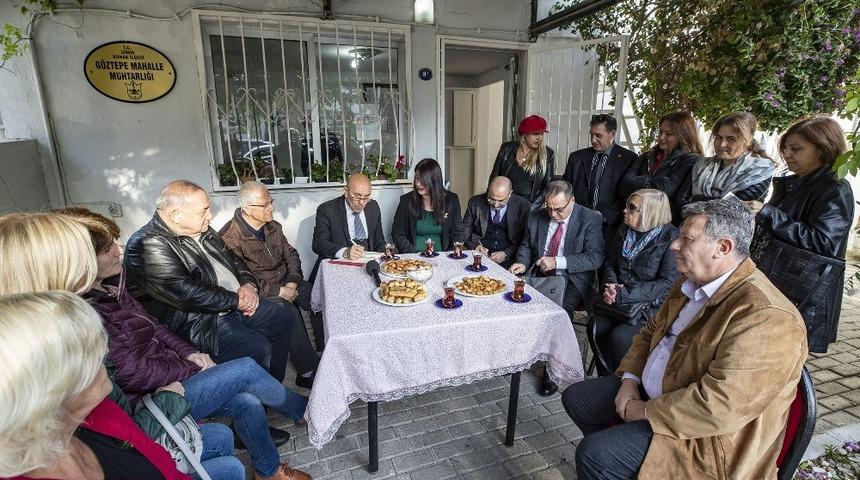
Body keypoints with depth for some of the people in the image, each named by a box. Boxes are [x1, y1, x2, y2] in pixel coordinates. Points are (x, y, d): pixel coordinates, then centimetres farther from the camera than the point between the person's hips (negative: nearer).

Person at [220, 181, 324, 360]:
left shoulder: (273, 227, 8)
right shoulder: (230, 238, -15)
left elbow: (291, 255, 13)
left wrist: (292, 282, -5)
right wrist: (278, 291, -19)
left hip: (286, 282, 7)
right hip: (259, 292, -7)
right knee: (289, 312, -33)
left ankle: (324, 350, 2)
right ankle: (309, 370, -19)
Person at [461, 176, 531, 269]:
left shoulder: (523, 206, -2)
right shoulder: (475, 203, 2)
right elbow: (465, 230, 10)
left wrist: (506, 254, -13)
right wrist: (475, 246, -8)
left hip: (508, 260, -1)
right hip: (480, 256, 1)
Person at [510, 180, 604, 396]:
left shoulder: (591, 220, -8)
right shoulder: (536, 216, 5)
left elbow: (595, 258, -14)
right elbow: (526, 246, 16)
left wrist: (558, 261, -22)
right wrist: (522, 263, -7)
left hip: (572, 281, -4)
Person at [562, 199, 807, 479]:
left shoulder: (765, 315, -27)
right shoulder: (691, 282, 3)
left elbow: (719, 406, -31)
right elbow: (651, 332, 13)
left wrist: (646, 412, -19)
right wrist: (630, 379, -1)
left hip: (707, 438, -8)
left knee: (594, 455, -20)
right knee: (575, 397, 10)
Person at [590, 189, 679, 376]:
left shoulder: (671, 238, -11)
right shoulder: (624, 231, 7)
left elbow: (668, 283, -16)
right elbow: (609, 263, 15)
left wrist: (625, 294, -22)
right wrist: (611, 285, -7)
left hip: (650, 306, -5)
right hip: (617, 298, 5)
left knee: (619, 337, -25)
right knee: (596, 327, -19)